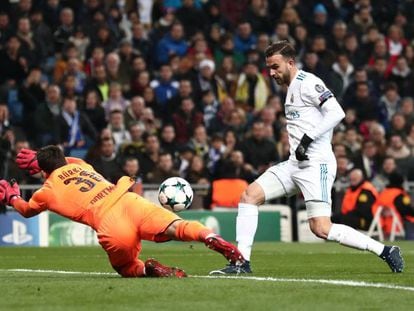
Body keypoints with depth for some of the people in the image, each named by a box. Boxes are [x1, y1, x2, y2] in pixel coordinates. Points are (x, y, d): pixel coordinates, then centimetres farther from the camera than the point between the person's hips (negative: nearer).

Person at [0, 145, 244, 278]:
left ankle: (148, 269, -14)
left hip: (110, 226, -3)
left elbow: (27, 210, 43)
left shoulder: (48, 191, 20)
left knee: (127, 269, 20)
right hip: (130, 202, 3)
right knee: (176, 227, -15)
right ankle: (212, 238, -45)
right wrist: (41, 160, 72)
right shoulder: (78, 165, 30)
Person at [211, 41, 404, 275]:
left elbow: (337, 113, -20)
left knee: (321, 229, -16)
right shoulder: (291, 87, 20)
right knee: (250, 195, -1)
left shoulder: (308, 82, -8)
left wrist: (308, 139, -22)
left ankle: (385, 251, -6)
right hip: (296, 163, 10)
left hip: (317, 164, -10)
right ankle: (242, 262, -1)